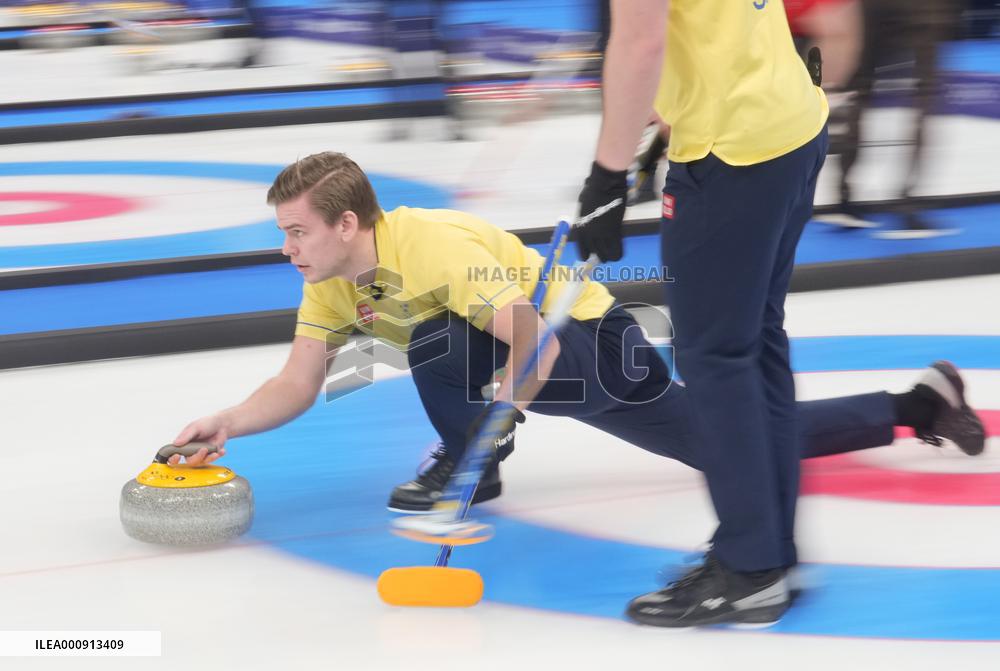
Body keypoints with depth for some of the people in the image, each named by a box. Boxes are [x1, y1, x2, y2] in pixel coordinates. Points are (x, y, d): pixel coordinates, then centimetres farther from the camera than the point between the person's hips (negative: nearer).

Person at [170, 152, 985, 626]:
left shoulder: (435, 246, -34)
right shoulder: (332, 286, -8)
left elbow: (533, 346, -39)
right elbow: (298, 385, -4)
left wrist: (483, 443, -49)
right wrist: (231, 423, -22)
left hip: (593, 345, -7)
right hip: (531, 351, 7)